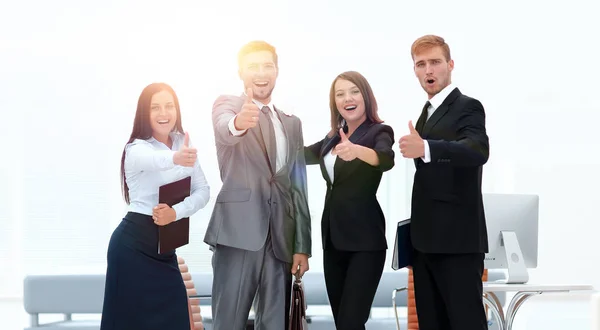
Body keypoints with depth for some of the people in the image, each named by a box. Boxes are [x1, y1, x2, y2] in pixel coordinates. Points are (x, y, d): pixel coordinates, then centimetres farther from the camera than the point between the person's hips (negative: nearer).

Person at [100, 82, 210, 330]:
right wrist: (175, 158, -62)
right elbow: (155, 160, -40)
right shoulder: (137, 149, -14)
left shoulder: (182, 144, 7)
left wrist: (177, 212, -19)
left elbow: (203, 190, 0)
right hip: (133, 244, -7)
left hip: (163, 246, 7)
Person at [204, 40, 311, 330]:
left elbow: (298, 187, 17)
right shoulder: (227, 104, 5)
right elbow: (225, 128, -21)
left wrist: (302, 246, 10)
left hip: (281, 236, 5)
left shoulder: (291, 123, 19)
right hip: (239, 231, -5)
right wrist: (239, 122, -45)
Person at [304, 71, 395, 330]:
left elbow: (386, 159, -30)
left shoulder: (379, 132, -8)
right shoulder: (333, 138, 11)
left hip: (365, 239, -7)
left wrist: (357, 151, -50)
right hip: (333, 236, 7)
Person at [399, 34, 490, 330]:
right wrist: (417, 238, 13)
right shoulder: (428, 112, 17)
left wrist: (424, 148, -43)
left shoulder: (467, 107, -8)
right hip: (427, 240, 8)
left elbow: (478, 150, -28)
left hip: (457, 239, -8)